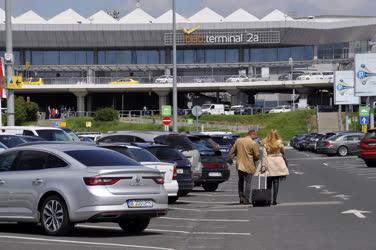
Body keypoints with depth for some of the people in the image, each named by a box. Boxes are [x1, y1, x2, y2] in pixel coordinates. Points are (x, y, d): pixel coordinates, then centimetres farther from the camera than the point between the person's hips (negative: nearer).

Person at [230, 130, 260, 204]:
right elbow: (257, 155, -9)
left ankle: (241, 198, 18)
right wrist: (254, 160, 10)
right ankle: (246, 200, 1)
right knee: (248, 182, 2)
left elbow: (232, 152, 10)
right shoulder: (253, 143, -13)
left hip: (239, 165, 5)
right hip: (248, 166, -5)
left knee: (240, 182, 17)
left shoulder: (238, 140, 4)